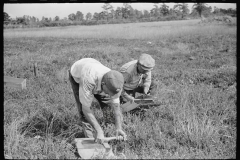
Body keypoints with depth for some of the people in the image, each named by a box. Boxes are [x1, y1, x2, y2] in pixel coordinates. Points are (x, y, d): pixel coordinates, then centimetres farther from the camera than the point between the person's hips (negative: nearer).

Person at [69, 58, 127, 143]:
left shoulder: (113, 83, -34)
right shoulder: (88, 81, -50)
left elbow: (116, 107, -26)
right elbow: (86, 109, -42)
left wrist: (118, 129, -35)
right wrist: (99, 131, -44)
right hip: (77, 76, -3)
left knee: (106, 104, -5)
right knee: (82, 107, -19)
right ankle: (88, 129, 0)